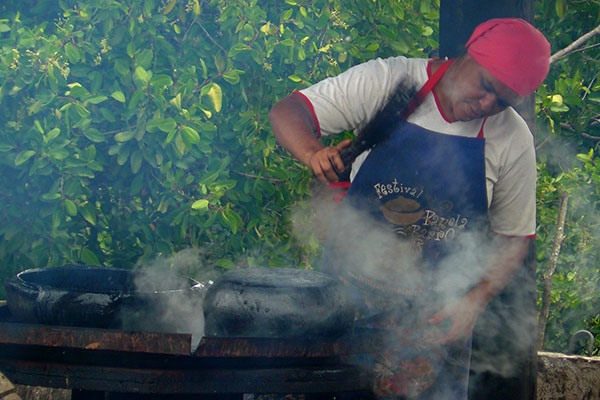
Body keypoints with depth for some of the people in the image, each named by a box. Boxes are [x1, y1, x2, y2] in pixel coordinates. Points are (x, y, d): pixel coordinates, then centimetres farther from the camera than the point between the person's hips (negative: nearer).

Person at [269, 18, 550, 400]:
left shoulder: (514, 141, -3)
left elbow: (514, 237, 6)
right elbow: (287, 112, -10)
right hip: (350, 291, -1)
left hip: (439, 312, 1)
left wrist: (475, 302, -9)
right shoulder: (388, 81, -9)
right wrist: (313, 152, -32)